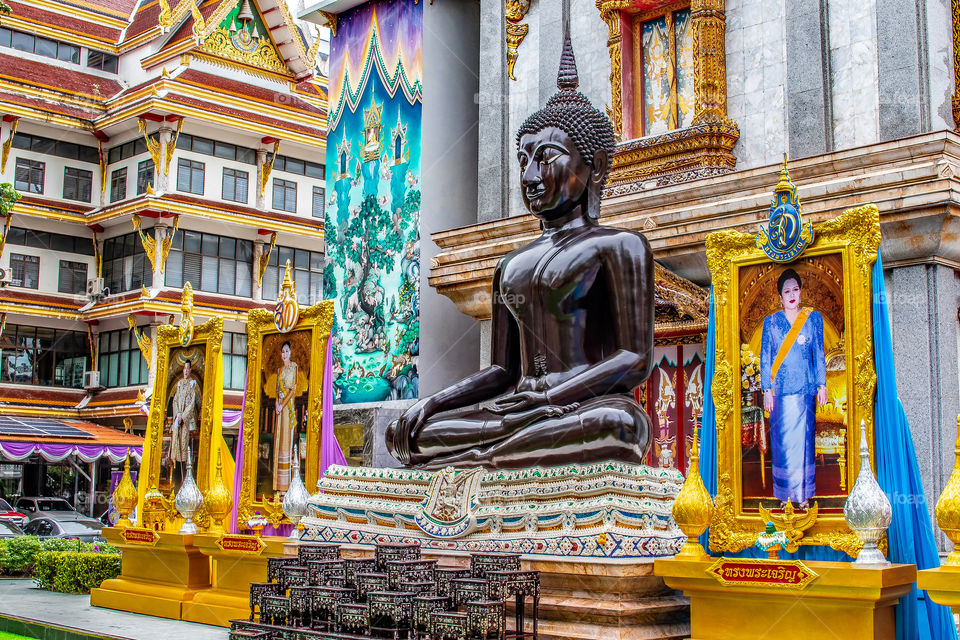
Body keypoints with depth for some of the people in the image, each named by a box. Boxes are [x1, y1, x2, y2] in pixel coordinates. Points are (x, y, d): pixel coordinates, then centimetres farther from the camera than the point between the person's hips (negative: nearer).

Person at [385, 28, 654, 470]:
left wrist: (553, 396, -21)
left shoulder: (617, 246, 4)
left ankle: (474, 459, -29)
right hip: (521, 409, 5)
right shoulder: (511, 266, 23)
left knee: (619, 424, -41)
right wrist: (432, 403, 1)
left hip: (589, 406, -4)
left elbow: (635, 358, -7)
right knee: (406, 434, -14)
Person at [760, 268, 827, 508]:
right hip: (780, 389, 0)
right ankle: (784, 494, 8)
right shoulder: (771, 321, 6)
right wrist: (767, 390, -1)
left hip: (805, 388, 0)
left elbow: (819, 354, 8)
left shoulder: (813, 318, 7)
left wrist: (821, 385, 2)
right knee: (782, 440, 1)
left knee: (803, 438, 1)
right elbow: (765, 357, 5)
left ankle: (803, 493, 8)